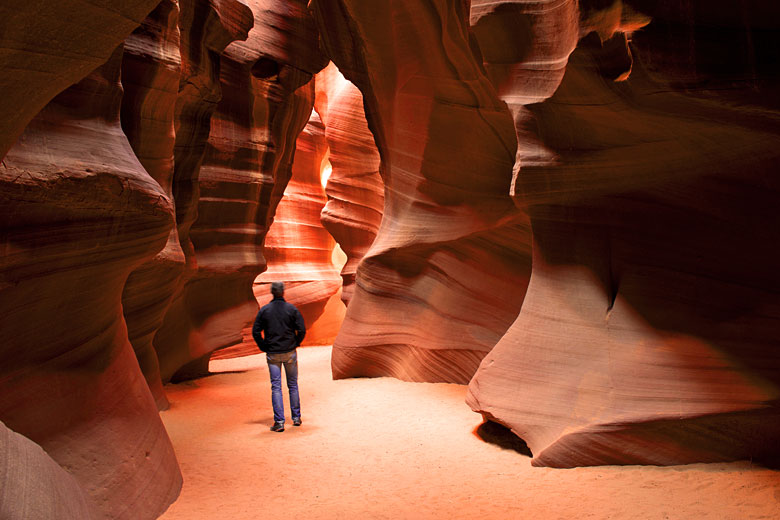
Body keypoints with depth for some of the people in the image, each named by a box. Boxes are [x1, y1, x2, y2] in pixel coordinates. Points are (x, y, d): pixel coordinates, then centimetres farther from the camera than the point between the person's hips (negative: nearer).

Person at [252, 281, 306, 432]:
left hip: (272, 354, 0)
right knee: (293, 385, 13)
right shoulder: (292, 309, -4)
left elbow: (255, 332, -5)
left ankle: (279, 422, -3)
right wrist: (295, 344, 7)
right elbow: (302, 330, -8)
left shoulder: (264, 310, -2)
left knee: (276, 387, 1)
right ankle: (296, 418, 20)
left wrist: (264, 347, 5)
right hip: (290, 352, 0)